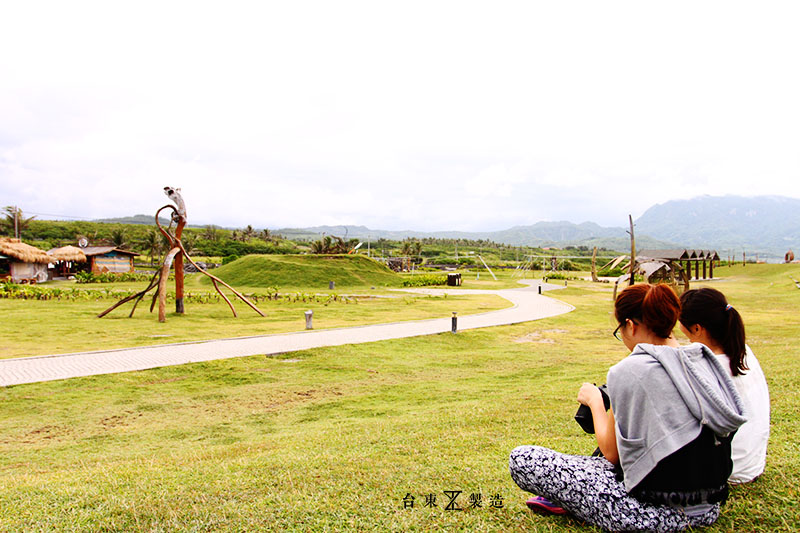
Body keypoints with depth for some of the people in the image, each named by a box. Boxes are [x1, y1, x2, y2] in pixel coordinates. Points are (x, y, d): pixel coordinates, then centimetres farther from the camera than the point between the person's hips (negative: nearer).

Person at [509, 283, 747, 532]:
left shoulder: (628, 371, -17)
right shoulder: (706, 361, 2)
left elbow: (611, 453, -8)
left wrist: (595, 401, 7)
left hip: (657, 513, -8)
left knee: (521, 458, -5)